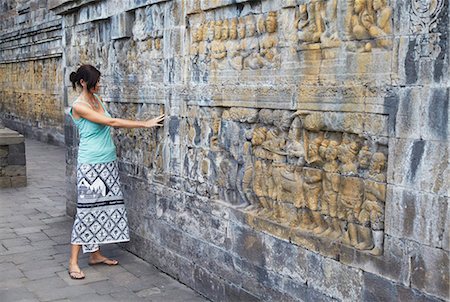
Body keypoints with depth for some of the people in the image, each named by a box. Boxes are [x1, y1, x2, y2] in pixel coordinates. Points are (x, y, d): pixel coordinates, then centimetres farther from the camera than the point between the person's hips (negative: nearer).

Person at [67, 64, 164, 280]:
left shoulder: (97, 99, 11)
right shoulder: (79, 106, -14)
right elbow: (111, 122, -19)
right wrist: (144, 124, -18)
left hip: (108, 162, 8)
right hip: (90, 164, -8)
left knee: (105, 206, 10)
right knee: (87, 209, -5)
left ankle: (95, 254, 22)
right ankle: (73, 262, 3)